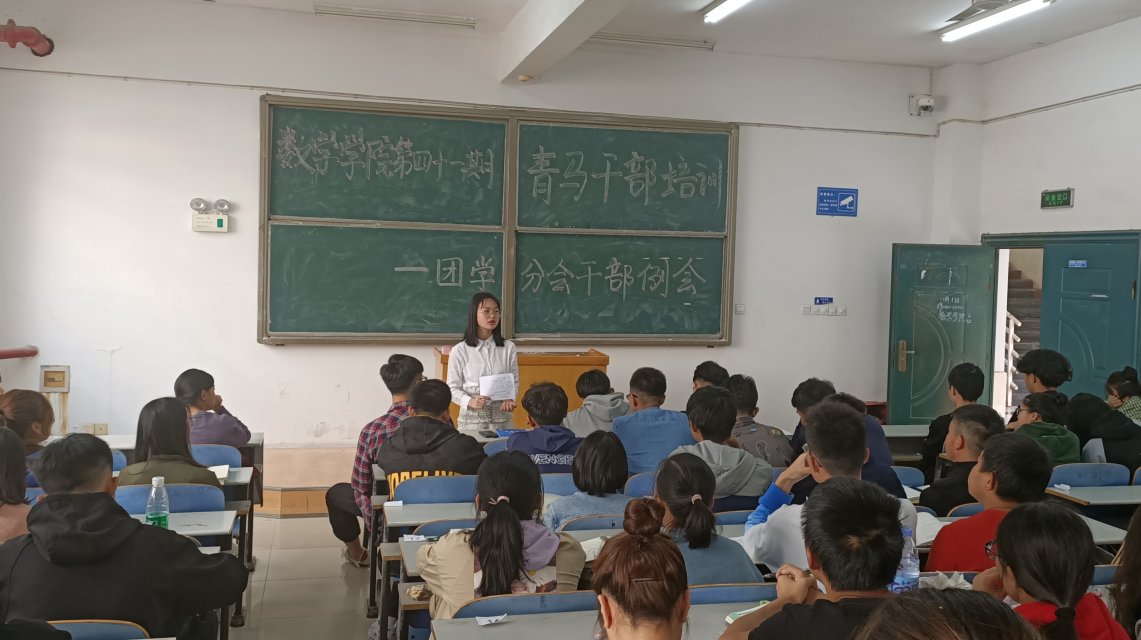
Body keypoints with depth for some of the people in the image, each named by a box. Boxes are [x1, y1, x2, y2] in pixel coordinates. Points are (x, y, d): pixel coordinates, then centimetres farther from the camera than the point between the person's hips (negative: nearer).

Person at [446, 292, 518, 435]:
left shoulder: (508, 347, 2)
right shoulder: (459, 351, -4)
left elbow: (514, 382, 6)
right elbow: (453, 388, -2)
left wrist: (510, 399, -13)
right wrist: (470, 402, -19)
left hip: (502, 417, 2)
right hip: (471, 418, -2)